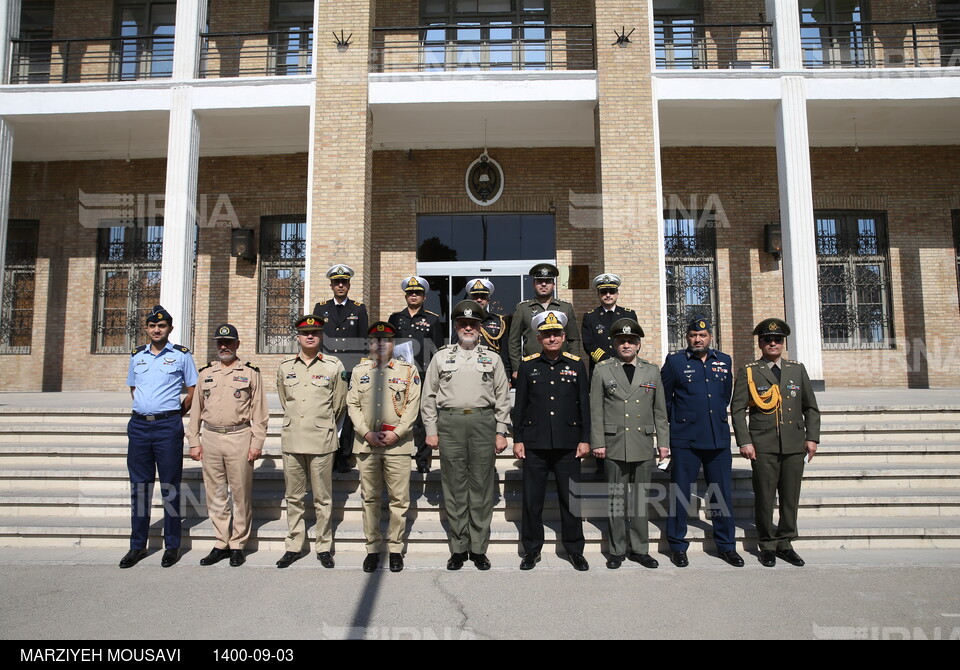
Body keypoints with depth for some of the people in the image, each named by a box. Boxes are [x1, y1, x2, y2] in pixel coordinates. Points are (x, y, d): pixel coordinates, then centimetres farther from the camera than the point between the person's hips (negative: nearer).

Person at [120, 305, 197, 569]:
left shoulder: (181, 355, 0)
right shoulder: (137, 356, 12)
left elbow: (192, 391, 4)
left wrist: (174, 415, 4)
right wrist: (144, 411, 13)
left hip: (168, 427, -4)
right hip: (139, 425, 4)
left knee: (170, 487, 1)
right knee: (139, 486, 9)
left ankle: (172, 546, 10)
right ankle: (138, 545, 19)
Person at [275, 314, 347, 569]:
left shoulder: (334, 366, 0)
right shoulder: (285, 367, 9)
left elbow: (339, 404, 8)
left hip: (322, 442, -3)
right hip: (292, 440, 3)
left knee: (323, 498, 3)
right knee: (293, 497, 10)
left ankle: (324, 547, 15)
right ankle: (294, 546, 21)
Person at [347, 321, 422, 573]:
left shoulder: (408, 370, 4)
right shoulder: (359, 370, 11)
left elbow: (413, 405, -1)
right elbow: (352, 404, 6)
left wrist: (396, 433, -10)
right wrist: (366, 433, -6)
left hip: (397, 443, -2)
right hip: (366, 443, 2)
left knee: (399, 499, 1)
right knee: (370, 498, 8)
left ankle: (395, 548, 14)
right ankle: (372, 548, 19)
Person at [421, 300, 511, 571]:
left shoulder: (492, 358, 10)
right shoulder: (441, 357, 10)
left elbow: (503, 398, 9)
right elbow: (428, 397, 9)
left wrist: (501, 433, 3)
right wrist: (431, 430, 3)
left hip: (483, 422, 0)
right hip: (449, 423, 0)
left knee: (482, 487, 3)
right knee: (454, 487, 4)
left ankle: (478, 548, 13)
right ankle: (458, 548, 14)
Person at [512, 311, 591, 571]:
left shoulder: (576, 365, 6)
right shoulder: (527, 365, 5)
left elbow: (585, 405, 6)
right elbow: (519, 405, 5)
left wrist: (585, 440, 1)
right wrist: (517, 439, 1)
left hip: (568, 445, 0)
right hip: (535, 444, 0)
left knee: (571, 499, 7)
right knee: (532, 500, 6)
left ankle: (575, 549, 22)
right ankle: (531, 550, 20)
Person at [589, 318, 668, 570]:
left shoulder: (652, 371, 10)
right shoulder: (602, 370, 4)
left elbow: (660, 410, 11)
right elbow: (596, 409, 1)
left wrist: (663, 442, 6)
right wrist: (597, 442, -4)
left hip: (644, 445, 2)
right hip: (615, 445, -2)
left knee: (640, 498, 9)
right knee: (617, 499, 5)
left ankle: (639, 548, 20)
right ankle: (618, 550, 16)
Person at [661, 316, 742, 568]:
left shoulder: (724, 361, 10)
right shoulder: (674, 361, 0)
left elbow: (726, 396, 21)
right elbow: (663, 399, 6)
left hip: (718, 439, 3)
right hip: (685, 440, -3)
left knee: (722, 494, 9)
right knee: (680, 495, 3)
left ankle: (726, 546, 24)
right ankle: (677, 547, 15)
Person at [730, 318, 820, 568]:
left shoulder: (798, 370, 12)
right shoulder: (748, 372, 2)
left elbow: (811, 408, 15)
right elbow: (737, 409, -1)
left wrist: (812, 437, 6)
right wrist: (744, 442, -8)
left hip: (795, 446, 3)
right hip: (763, 446, -3)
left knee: (791, 497, 8)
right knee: (764, 497, 2)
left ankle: (785, 543, 23)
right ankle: (768, 545, 16)